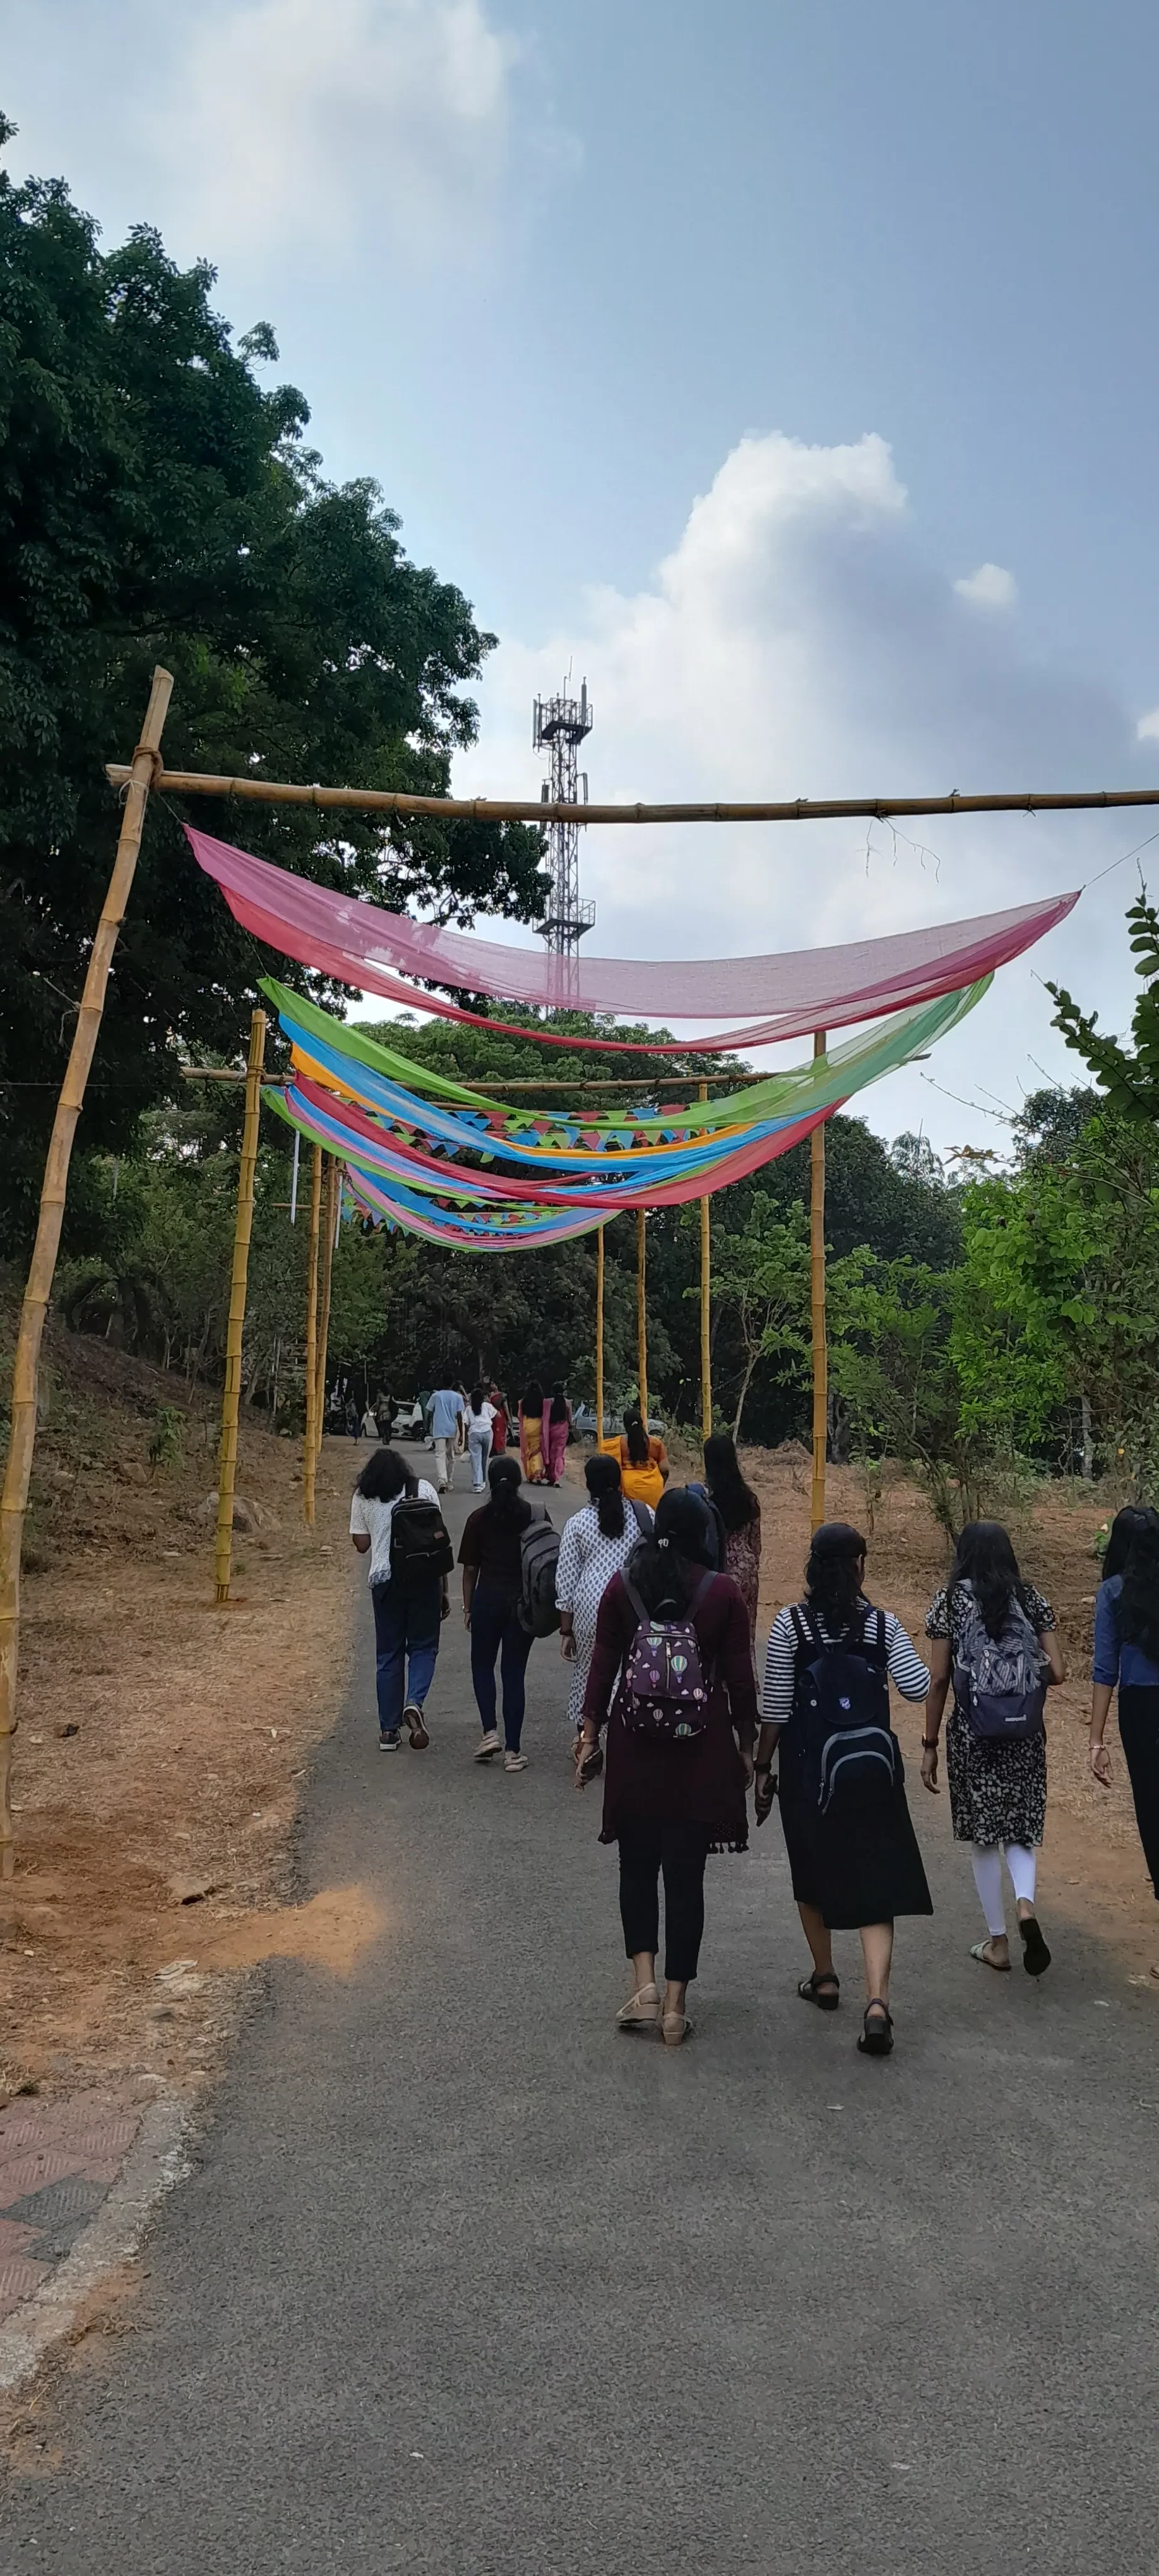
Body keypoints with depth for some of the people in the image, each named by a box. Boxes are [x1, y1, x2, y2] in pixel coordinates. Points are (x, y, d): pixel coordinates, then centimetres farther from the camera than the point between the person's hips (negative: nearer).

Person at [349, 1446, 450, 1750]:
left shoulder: (362, 1498, 5)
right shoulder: (423, 1489, 5)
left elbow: (361, 1544, 3)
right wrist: (444, 1588, 7)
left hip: (384, 1580, 1)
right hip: (424, 1577, -1)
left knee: (388, 1654, 10)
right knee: (423, 1647, 11)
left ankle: (389, 1730, 12)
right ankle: (415, 1702, -15)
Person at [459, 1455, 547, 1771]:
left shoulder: (478, 1519, -5)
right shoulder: (537, 1515, -3)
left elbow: (470, 1569, -2)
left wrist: (468, 1607, 9)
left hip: (488, 1599, -1)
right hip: (524, 1602, 1)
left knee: (482, 1665, 18)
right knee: (514, 1672, 7)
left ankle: (490, 1732, 5)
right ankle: (513, 1750, 7)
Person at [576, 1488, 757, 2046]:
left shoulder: (623, 1585, -2)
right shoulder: (722, 1592, -6)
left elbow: (602, 1667, 0)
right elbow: (739, 1678, -2)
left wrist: (589, 1735, 7)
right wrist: (746, 1745, 9)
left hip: (636, 1746, 1)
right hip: (701, 1749, -1)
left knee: (638, 1865, 15)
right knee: (685, 1873, 6)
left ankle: (644, 1981, 3)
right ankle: (675, 2003, 11)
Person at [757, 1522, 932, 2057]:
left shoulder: (790, 1624, -9)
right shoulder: (883, 1624, -5)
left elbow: (776, 1707, -8)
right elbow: (918, 1688, -6)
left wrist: (763, 1766, 2)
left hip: (807, 1770, 0)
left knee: (813, 1873, 20)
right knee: (875, 1882, 3)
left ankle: (825, 1978, 34)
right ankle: (877, 2000, -11)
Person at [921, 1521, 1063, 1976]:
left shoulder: (949, 1601, -4)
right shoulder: (1030, 1598, 2)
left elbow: (938, 1680, -5)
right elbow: (1056, 1672, -3)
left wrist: (929, 1745, 1)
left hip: (971, 1733, -1)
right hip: (1025, 1732, 2)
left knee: (985, 1835, 11)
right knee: (1020, 1826, 14)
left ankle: (997, 1941, 17)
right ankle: (1025, 1902, -12)